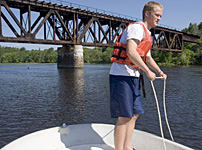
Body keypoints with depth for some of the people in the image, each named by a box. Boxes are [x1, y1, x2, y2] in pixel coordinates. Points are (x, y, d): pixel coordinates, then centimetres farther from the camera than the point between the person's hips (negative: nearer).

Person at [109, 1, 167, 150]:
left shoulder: (146, 34, 25)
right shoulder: (137, 27, -7)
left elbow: (148, 58, 35)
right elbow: (130, 52, -23)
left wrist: (160, 72, 25)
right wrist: (148, 71, -18)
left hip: (132, 77, 10)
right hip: (122, 75, -10)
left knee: (134, 113, 13)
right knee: (124, 117, -8)